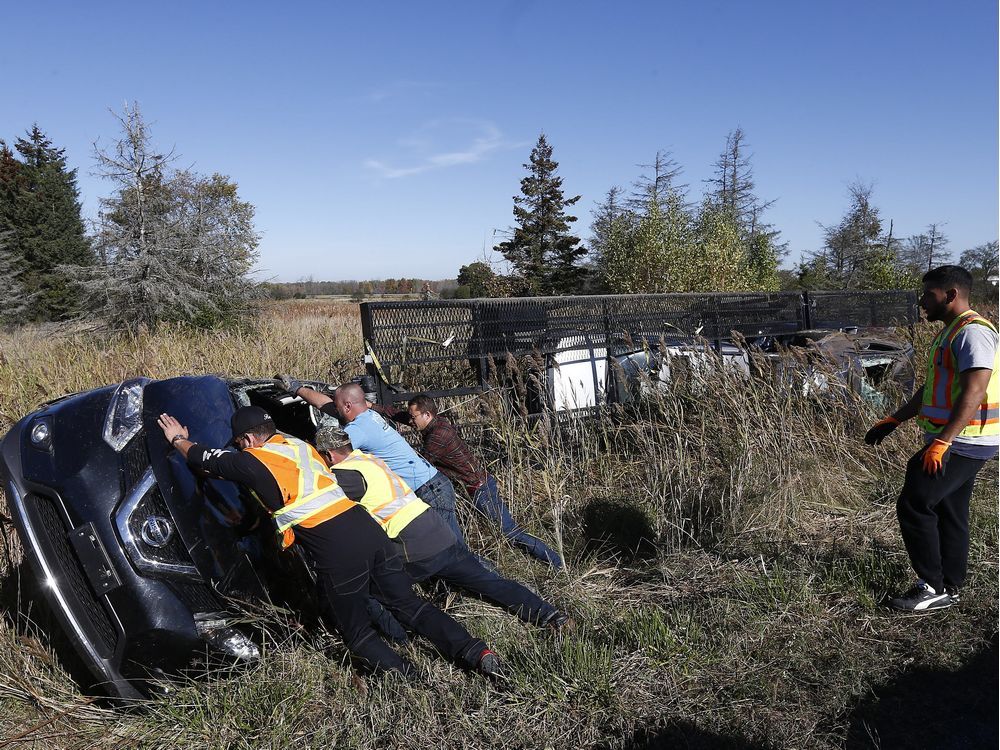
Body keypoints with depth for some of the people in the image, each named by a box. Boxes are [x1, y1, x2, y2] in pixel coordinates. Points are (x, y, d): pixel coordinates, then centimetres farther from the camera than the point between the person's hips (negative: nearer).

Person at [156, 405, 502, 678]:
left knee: (358, 634, 11)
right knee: (408, 603, 14)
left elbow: (205, 458, 19)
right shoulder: (301, 445, 21)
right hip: (369, 527, 7)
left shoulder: (253, 461, 2)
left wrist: (178, 439, 40)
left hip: (335, 550, -6)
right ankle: (474, 651, 3)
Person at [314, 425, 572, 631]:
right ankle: (550, 615, 6)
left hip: (414, 551, -8)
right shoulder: (368, 458, 19)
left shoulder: (347, 474, -8)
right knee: (491, 582, 9)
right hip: (440, 534, 8)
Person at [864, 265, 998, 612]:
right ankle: (949, 590, 21)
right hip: (955, 443, 10)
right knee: (949, 513, 13)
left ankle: (933, 588, -1)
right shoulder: (950, 333, 18)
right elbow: (931, 389, 24)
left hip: (961, 443, -10)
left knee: (914, 506, -10)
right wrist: (893, 421, 20)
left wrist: (941, 442, -31)